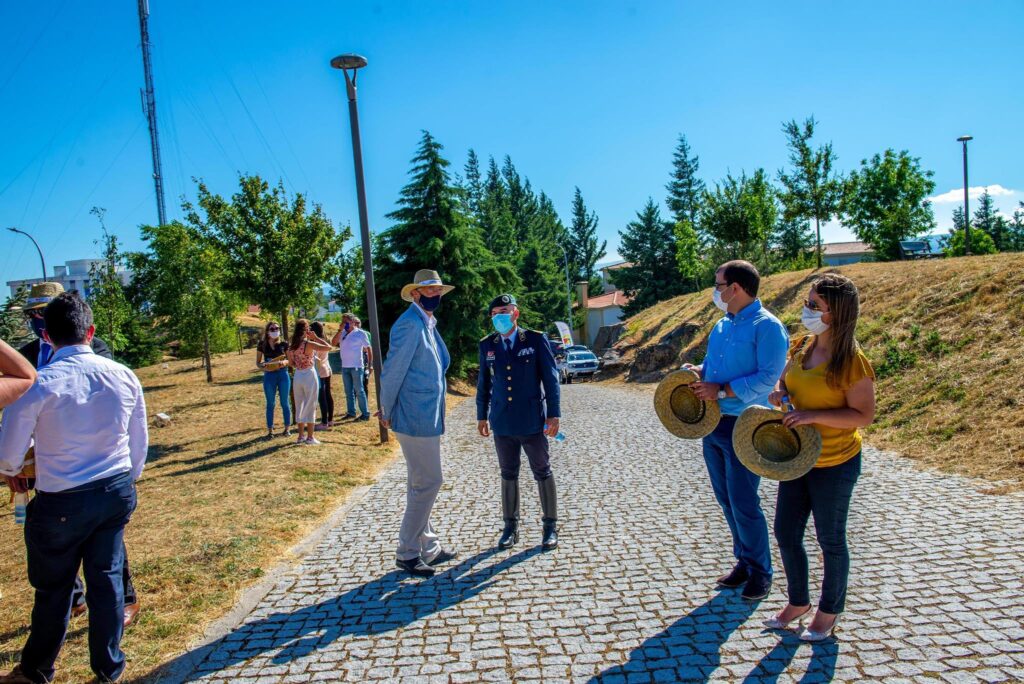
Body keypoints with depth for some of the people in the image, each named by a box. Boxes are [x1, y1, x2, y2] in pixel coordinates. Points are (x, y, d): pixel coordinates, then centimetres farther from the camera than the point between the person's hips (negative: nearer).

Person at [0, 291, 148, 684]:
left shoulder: (39, 382, -17)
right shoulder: (123, 376, -5)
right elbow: (139, 441, 5)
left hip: (61, 503, -3)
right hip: (117, 493, 4)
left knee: (53, 587, 15)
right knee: (106, 576, 17)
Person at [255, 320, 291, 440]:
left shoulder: (284, 344, 0)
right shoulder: (262, 345, 2)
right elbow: (258, 363, 7)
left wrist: (284, 362, -16)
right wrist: (264, 366, -14)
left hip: (283, 374, 0)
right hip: (269, 375, 1)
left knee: (284, 402, 5)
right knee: (270, 404, 6)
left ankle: (287, 428, 16)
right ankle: (270, 430, 13)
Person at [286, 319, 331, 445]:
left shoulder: (291, 346, 2)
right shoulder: (308, 344, -16)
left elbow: (291, 363, 12)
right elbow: (328, 347, -21)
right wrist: (315, 337, -12)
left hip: (297, 376, 6)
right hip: (309, 375, -6)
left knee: (299, 406, 16)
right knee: (310, 407, 4)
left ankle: (301, 436, 22)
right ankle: (310, 437, 8)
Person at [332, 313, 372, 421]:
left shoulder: (361, 333, -6)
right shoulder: (343, 333, 7)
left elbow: (369, 349, -4)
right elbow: (333, 343, -3)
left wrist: (370, 364, -9)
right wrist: (340, 330, -9)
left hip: (357, 366, -5)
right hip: (345, 366, 6)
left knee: (359, 391, -3)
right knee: (348, 391, 11)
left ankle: (365, 413, 1)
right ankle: (351, 412, 20)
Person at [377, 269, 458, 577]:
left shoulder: (428, 324, 14)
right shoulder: (410, 324, -15)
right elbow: (392, 371, -16)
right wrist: (388, 412, -7)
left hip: (427, 417, 9)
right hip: (416, 418, -9)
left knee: (420, 484, 16)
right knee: (428, 483, -3)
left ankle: (428, 547, 28)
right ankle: (407, 553, 10)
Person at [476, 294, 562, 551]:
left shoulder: (536, 340, -5)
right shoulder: (487, 345, 4)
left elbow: (550, 378, -5)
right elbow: (484, 383, 11)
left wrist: (553, 414, -7)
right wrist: (482, 416, 12)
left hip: (532, 421, -3)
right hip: (502, 423, 3)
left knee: (543, 473, 8)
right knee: (508, 475, 12)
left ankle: (550, 526, 22)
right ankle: (510, 526, 25)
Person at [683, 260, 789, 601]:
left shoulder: (767, 326, -14)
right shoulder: (722, 325, 12)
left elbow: (769, 377, -21)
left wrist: (721, 390, -23)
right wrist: (697, 371, -1)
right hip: (713, 423, 8)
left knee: (743, 504, 0)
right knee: (726, 500, 15)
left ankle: (761, 571, 19)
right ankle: (744, 561, 31)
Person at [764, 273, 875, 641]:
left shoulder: (852, 361, -19)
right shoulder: (801, 348, 2)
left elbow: (864, 415, -19)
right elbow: (786, 381, 16)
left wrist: (813, 415, -28)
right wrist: (779, 393, -6)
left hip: (835, 465, -7)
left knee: (830, 540, 12)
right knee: (785, 532, 14)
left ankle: (829, 612, 34)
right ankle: (798, 601, 37)